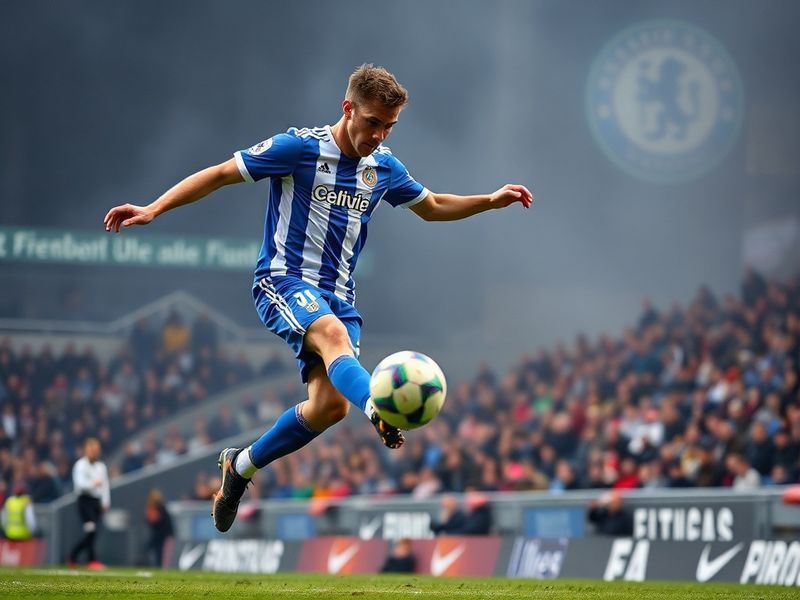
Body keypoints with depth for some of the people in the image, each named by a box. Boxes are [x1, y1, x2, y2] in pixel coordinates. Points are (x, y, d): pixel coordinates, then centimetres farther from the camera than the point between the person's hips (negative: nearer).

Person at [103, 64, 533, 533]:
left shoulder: (385, 167, 10)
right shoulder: (299, 148, -8)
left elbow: (433, 207, 29)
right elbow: (221, 174, -5)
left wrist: (492, 200, 18)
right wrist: (153, 210, -13)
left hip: (337, 295, 6)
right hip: (284, 282, -6)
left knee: (331, 405, -11)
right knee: (334, 335, -37)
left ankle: (241, 465, 13)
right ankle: (381, 414, -68)